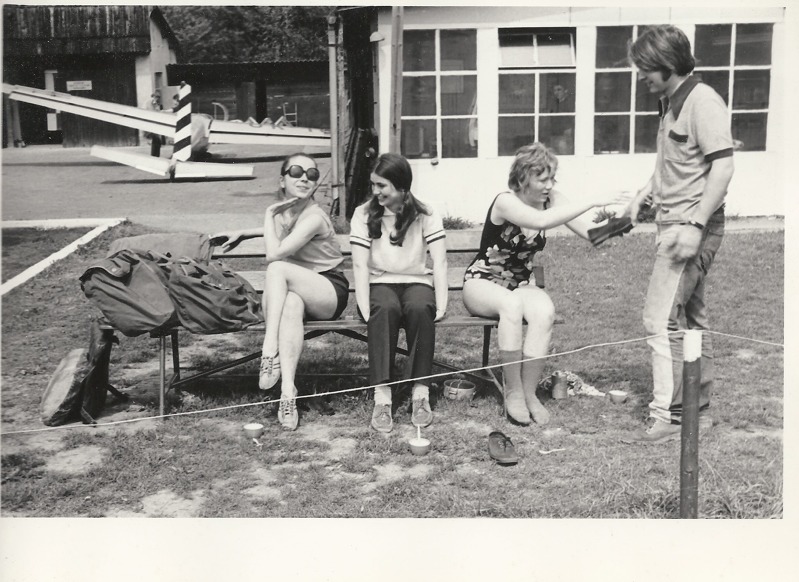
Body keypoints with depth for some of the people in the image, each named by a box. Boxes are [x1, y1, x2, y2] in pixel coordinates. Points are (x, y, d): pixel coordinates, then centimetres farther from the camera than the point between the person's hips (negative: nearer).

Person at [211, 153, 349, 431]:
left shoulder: (313, 217, -17)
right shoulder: (281, 210, 6)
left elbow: (274, 254, -26)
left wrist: (269, 215, -13)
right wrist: (242, 233, 22)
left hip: (330, 291, -5)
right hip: (294, 289, 5)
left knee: (278, 269, -32)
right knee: (292, 304, -34)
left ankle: (270, 351, -34)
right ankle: (287, 389, -46)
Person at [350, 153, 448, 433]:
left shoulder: (426, 216, 1)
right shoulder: (364, 214, 1)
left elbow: (440, 262, -6)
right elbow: (360, 265, -6)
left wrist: (441, 305, -17)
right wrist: (365, 308, -19)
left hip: (417, 282, 0)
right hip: (379, 283, 0)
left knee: (421, 308, -35)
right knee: (385, 309, -36)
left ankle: (421, 394, -27)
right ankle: (381, 397, -36)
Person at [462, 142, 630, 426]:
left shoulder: (552, 199, -4)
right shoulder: (506, 202, -21)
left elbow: (591, 233, -10)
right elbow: (541, 221, -41)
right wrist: (592, 202, -43)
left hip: (521, 284, 5)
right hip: (482, 283, -4)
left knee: (545, 310, -30)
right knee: (512, 304, -38)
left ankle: (528, 392, -20)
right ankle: (513, 391, -26)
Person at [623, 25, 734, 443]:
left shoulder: (702, 102, -14)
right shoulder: (669, 103, 15)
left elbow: (723, 167, -20)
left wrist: (695, 225, -25)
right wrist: (643, 196, 13)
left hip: (693, 226, -10)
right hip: (674, 224, 10)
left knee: (661, 319, -9)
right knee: (690, 318, 13)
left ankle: (667, 416, -1)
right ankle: (698, 410, 22)